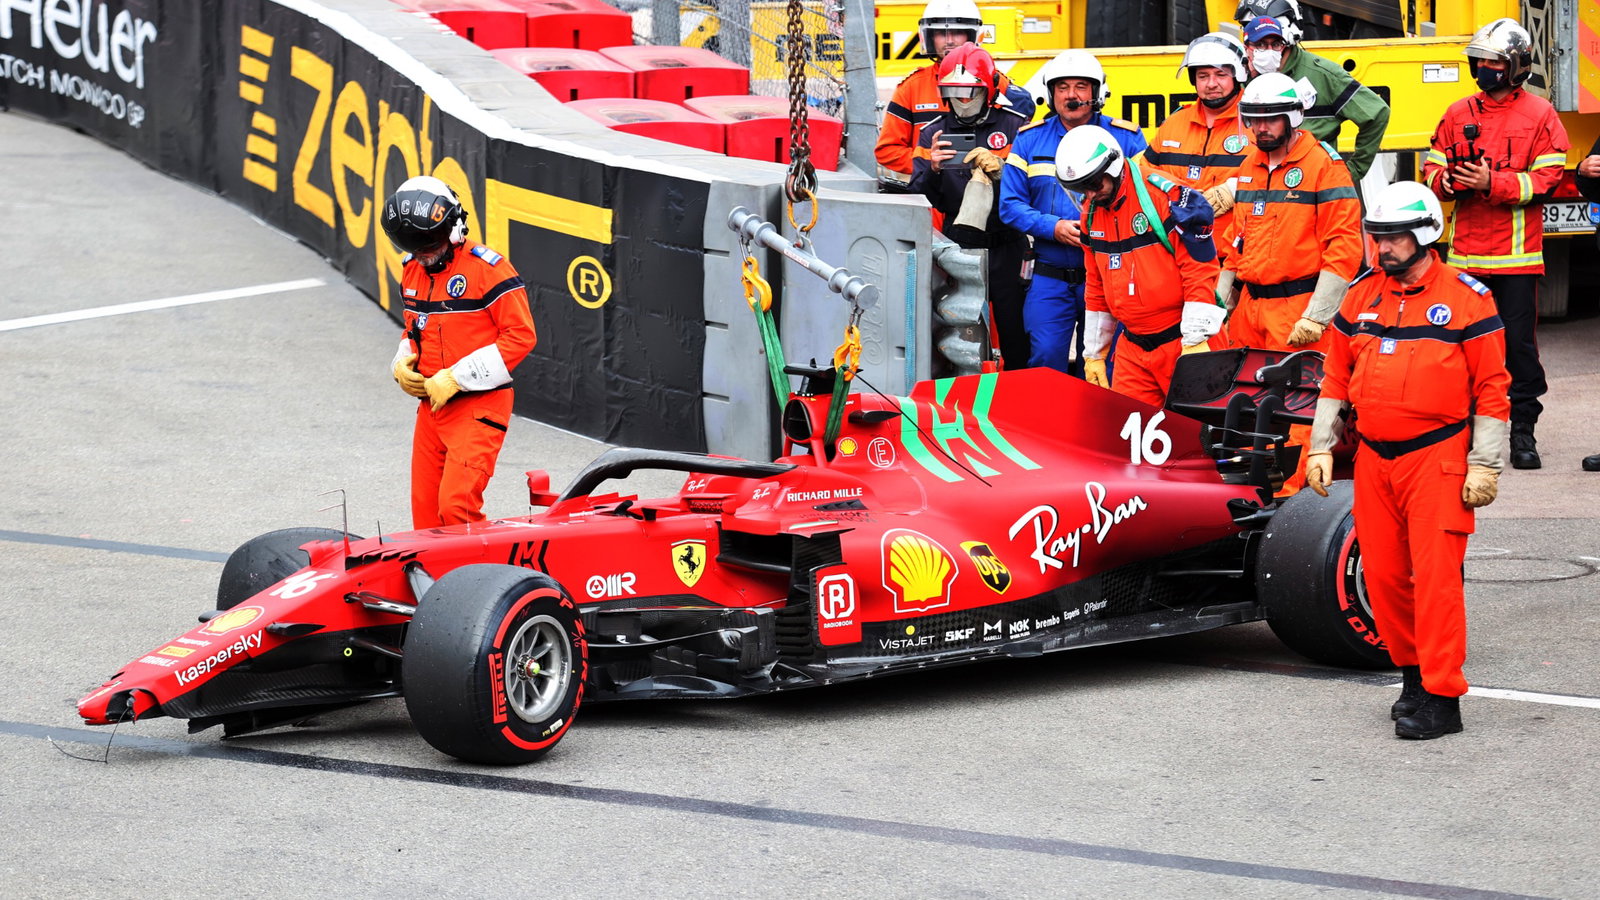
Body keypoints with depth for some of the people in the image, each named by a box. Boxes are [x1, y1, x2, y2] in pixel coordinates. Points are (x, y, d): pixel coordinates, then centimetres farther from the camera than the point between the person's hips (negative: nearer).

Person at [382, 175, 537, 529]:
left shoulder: (487, 268, -13)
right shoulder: (412, 271, 10)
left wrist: (455, 378, -17)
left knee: (457, 507, -18)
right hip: (431, 405, 7)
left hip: (479, 405, -7)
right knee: (425, 512, 6)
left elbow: (521, 336, -15)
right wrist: (402, 363, 3)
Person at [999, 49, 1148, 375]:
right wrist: (1053, 227, -12)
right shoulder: (1029, 140, 8)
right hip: (1050, 277, 1)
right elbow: (1010, 204, 4)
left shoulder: (1127, 138, 4)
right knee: (1045, 361, -9)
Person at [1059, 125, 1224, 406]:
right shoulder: (1092, 212, 10)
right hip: (1132, 348, 7)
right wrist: (1094, 354, 20)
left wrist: (1195, 343, -17)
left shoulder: (1167, 198, -14)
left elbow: (1200, 269, -16)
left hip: (1182, 340, -7)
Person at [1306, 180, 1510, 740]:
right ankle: (1414, 673, 24)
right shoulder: (1361, 295, 10)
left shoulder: (1467, 298, -4)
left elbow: (1492, 388, -4)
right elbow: (1336, 375, 17)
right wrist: (1321, 446, 11)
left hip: (1438, 459, -5)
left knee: (1435, 575, -9)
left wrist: (1485, 464, -8)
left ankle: (1441, 697, -6)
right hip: (1374, 459, 5)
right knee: (1382, 574, 8)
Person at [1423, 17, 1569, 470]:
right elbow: (1431, 169, 13)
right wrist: (1448, 180, -11)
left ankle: (1523, 429, 4)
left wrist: (1492, 182, -18)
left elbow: (1545, 181, -8)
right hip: (1465, 253, 4)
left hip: (1516, 254, -3)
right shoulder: (1458, 114, 12)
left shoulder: (1540, 116, 0)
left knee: (1519, 341, -2)